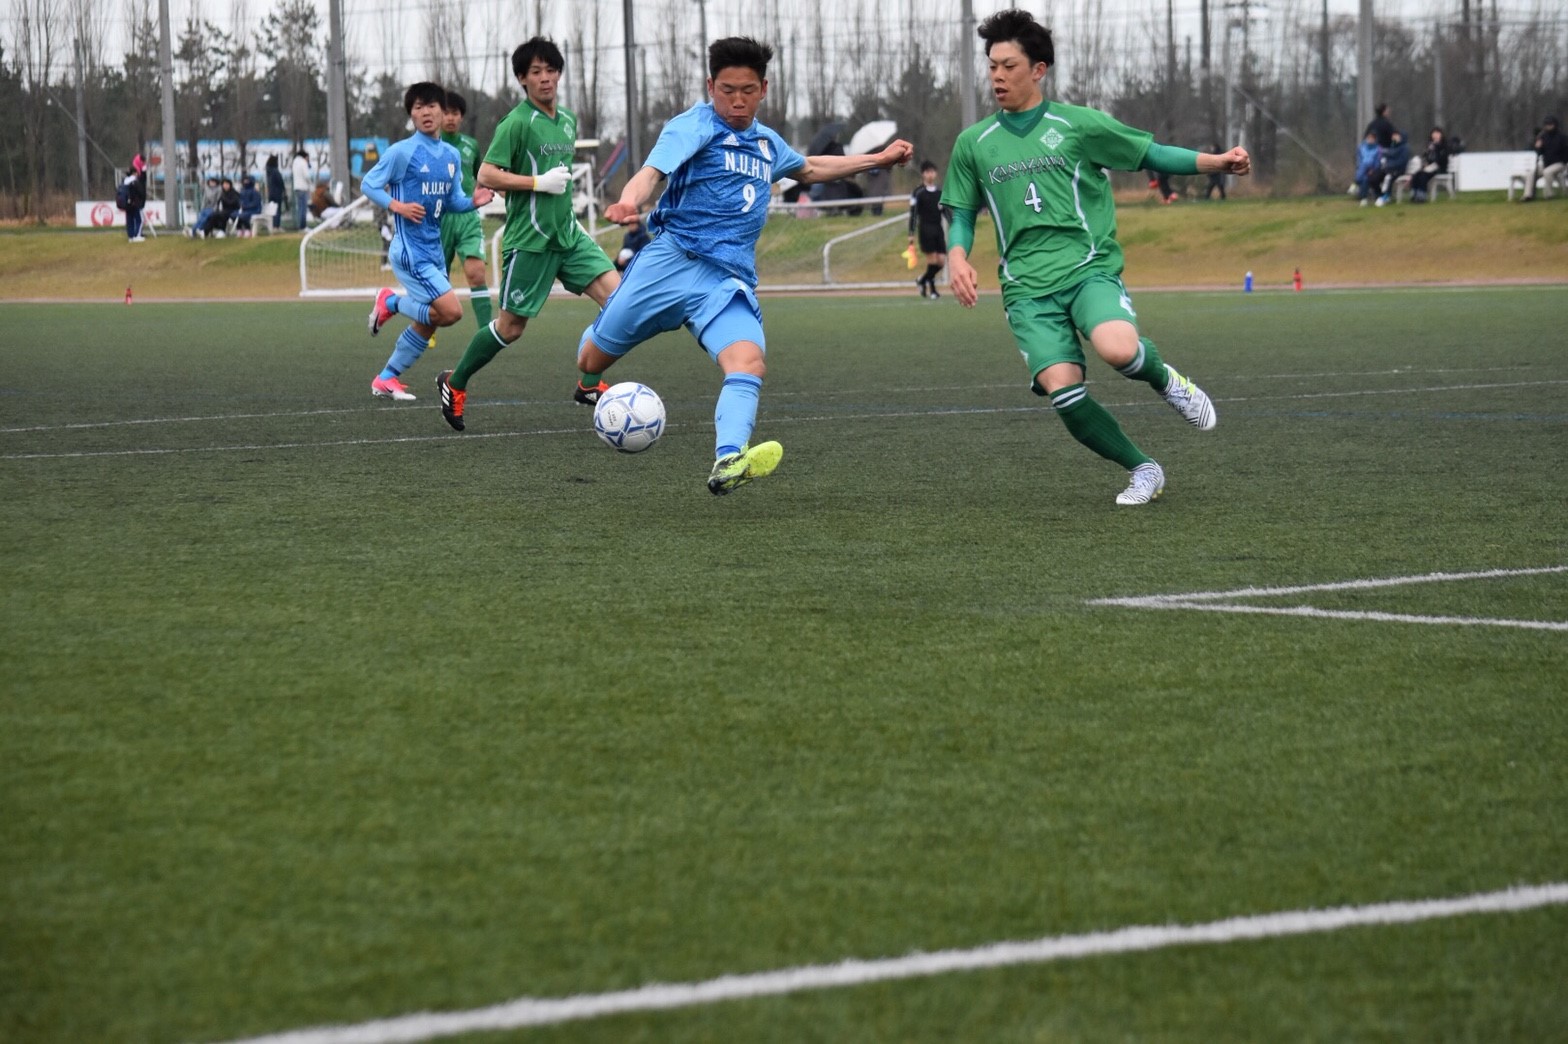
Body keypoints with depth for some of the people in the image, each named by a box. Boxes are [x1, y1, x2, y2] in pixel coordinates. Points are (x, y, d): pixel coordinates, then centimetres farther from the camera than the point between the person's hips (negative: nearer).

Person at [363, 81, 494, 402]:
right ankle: (391, 303, 6)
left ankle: (386, 380, 23)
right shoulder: (402, 151, -10)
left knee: (427, 323, 11)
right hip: (410, 250, -8)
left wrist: (473, 201, -6)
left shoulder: (452, 155, 10)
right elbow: (368, 185, -5)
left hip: (433, 249, 8)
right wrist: (397, 205, -20)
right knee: (451, 311, -17)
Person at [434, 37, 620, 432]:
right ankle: (454, 383, 21)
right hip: (529, 239, -7)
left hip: (567, 232, 7)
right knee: (511, 327, 0)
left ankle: (588, 385, -2)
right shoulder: (517, 123, -12)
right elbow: (486, 176, -18)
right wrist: (540, 183, -20)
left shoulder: (568, 120, 11)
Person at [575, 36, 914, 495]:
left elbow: (808, 169, 43)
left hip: (729, 280, 4)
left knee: (749, 361, -26)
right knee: (592, 360, 6)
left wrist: (878, 159, 43)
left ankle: (728, 462, -48)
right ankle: (588, 382, 45)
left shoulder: (767, 142, 20)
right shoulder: (694, 126, -4)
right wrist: (630, 201, -45)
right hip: (672, 262, -4)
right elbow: (653, 172, -22)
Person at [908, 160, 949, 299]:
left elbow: (945, 211, 18)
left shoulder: (940, 191, 12)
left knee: (941, 260, -1)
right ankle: (932, 290, 1)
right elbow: (913, 214, -4)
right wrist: (912, 234, -9)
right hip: (925, 229, -5)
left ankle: (922, 281, 21)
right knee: (932, 259, -10)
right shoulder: (918, 192, -3)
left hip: (938, 229, 5)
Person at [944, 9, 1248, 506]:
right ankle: (1143, 471, 4)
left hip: (1089, 269, -2)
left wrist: (1216, 161, -6)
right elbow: (963, 216, 18)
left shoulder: (1078, 125, 4)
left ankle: (1165, 379, 4)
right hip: (1027, 287, 2)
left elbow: (1153, 155, 8)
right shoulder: (973, 144, 11)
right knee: (1062, 390, -18)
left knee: (1118, 349, -33)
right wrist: (957, 256, -4)